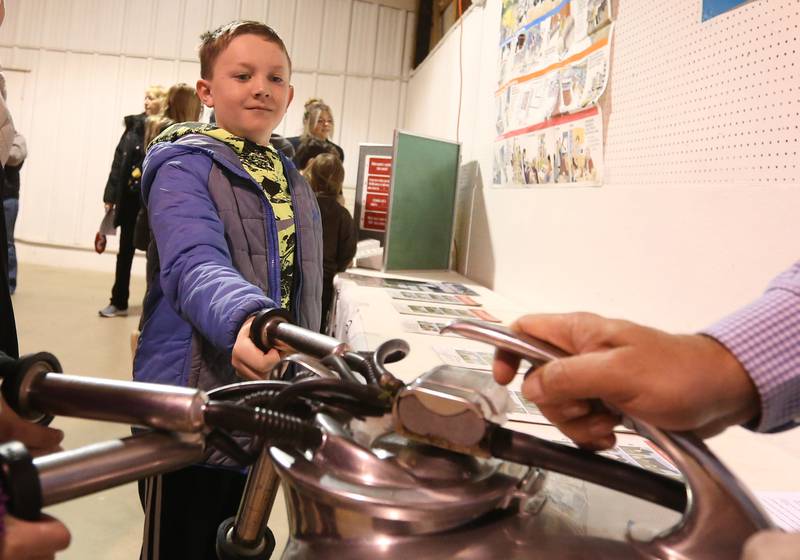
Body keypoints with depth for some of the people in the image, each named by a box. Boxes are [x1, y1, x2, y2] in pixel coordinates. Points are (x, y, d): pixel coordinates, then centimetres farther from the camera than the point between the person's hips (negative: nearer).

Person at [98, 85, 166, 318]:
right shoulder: (134, 125, 8)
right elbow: (119, 161, 8)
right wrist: (110, 195, 5)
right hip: (129, 198, 6)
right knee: (125, 250, 13)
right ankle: (119, 301, 24)